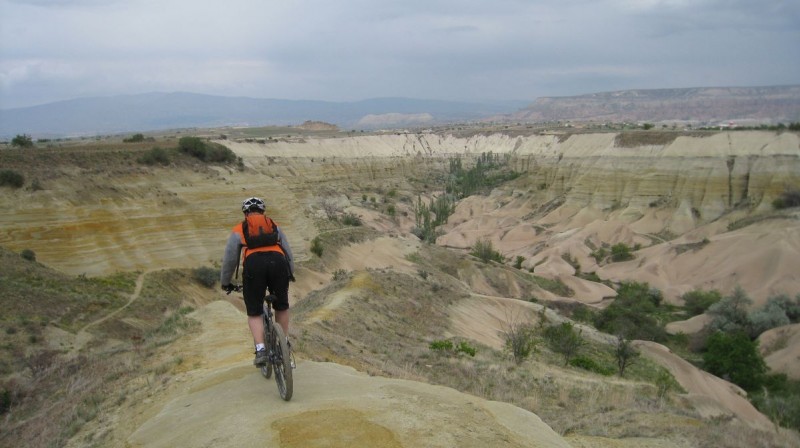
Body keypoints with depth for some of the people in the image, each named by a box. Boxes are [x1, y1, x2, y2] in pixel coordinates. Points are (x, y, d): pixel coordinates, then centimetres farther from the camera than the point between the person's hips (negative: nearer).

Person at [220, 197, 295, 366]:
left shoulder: (239, 230, 22)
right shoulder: (274, 226, 28)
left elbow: (230, 259, 21)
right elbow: (288, 252, 31)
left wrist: (225, 282, 34)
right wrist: (290, 274, 45)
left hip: (253, 265, -2)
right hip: (278, 262, 2)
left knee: (254, 313, 12)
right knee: (281, 306, 23)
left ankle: (260, 350, -3)